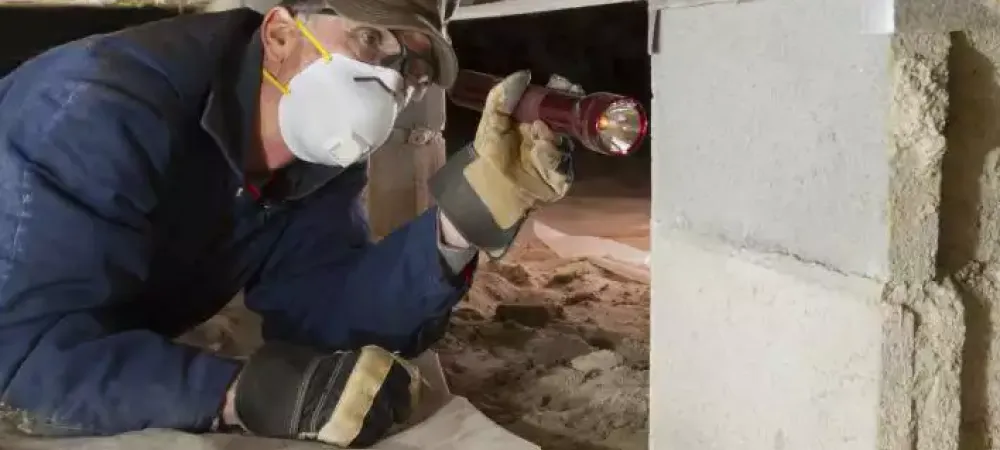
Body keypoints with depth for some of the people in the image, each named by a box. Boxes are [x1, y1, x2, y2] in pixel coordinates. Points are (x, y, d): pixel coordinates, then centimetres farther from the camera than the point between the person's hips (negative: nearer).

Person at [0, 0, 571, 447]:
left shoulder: (325, 152, -8)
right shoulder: (107, 107, -30)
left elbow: (322, 314, -15)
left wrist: (457, 228, -28)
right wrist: (245, 393, -43)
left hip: (127, 355, 5)